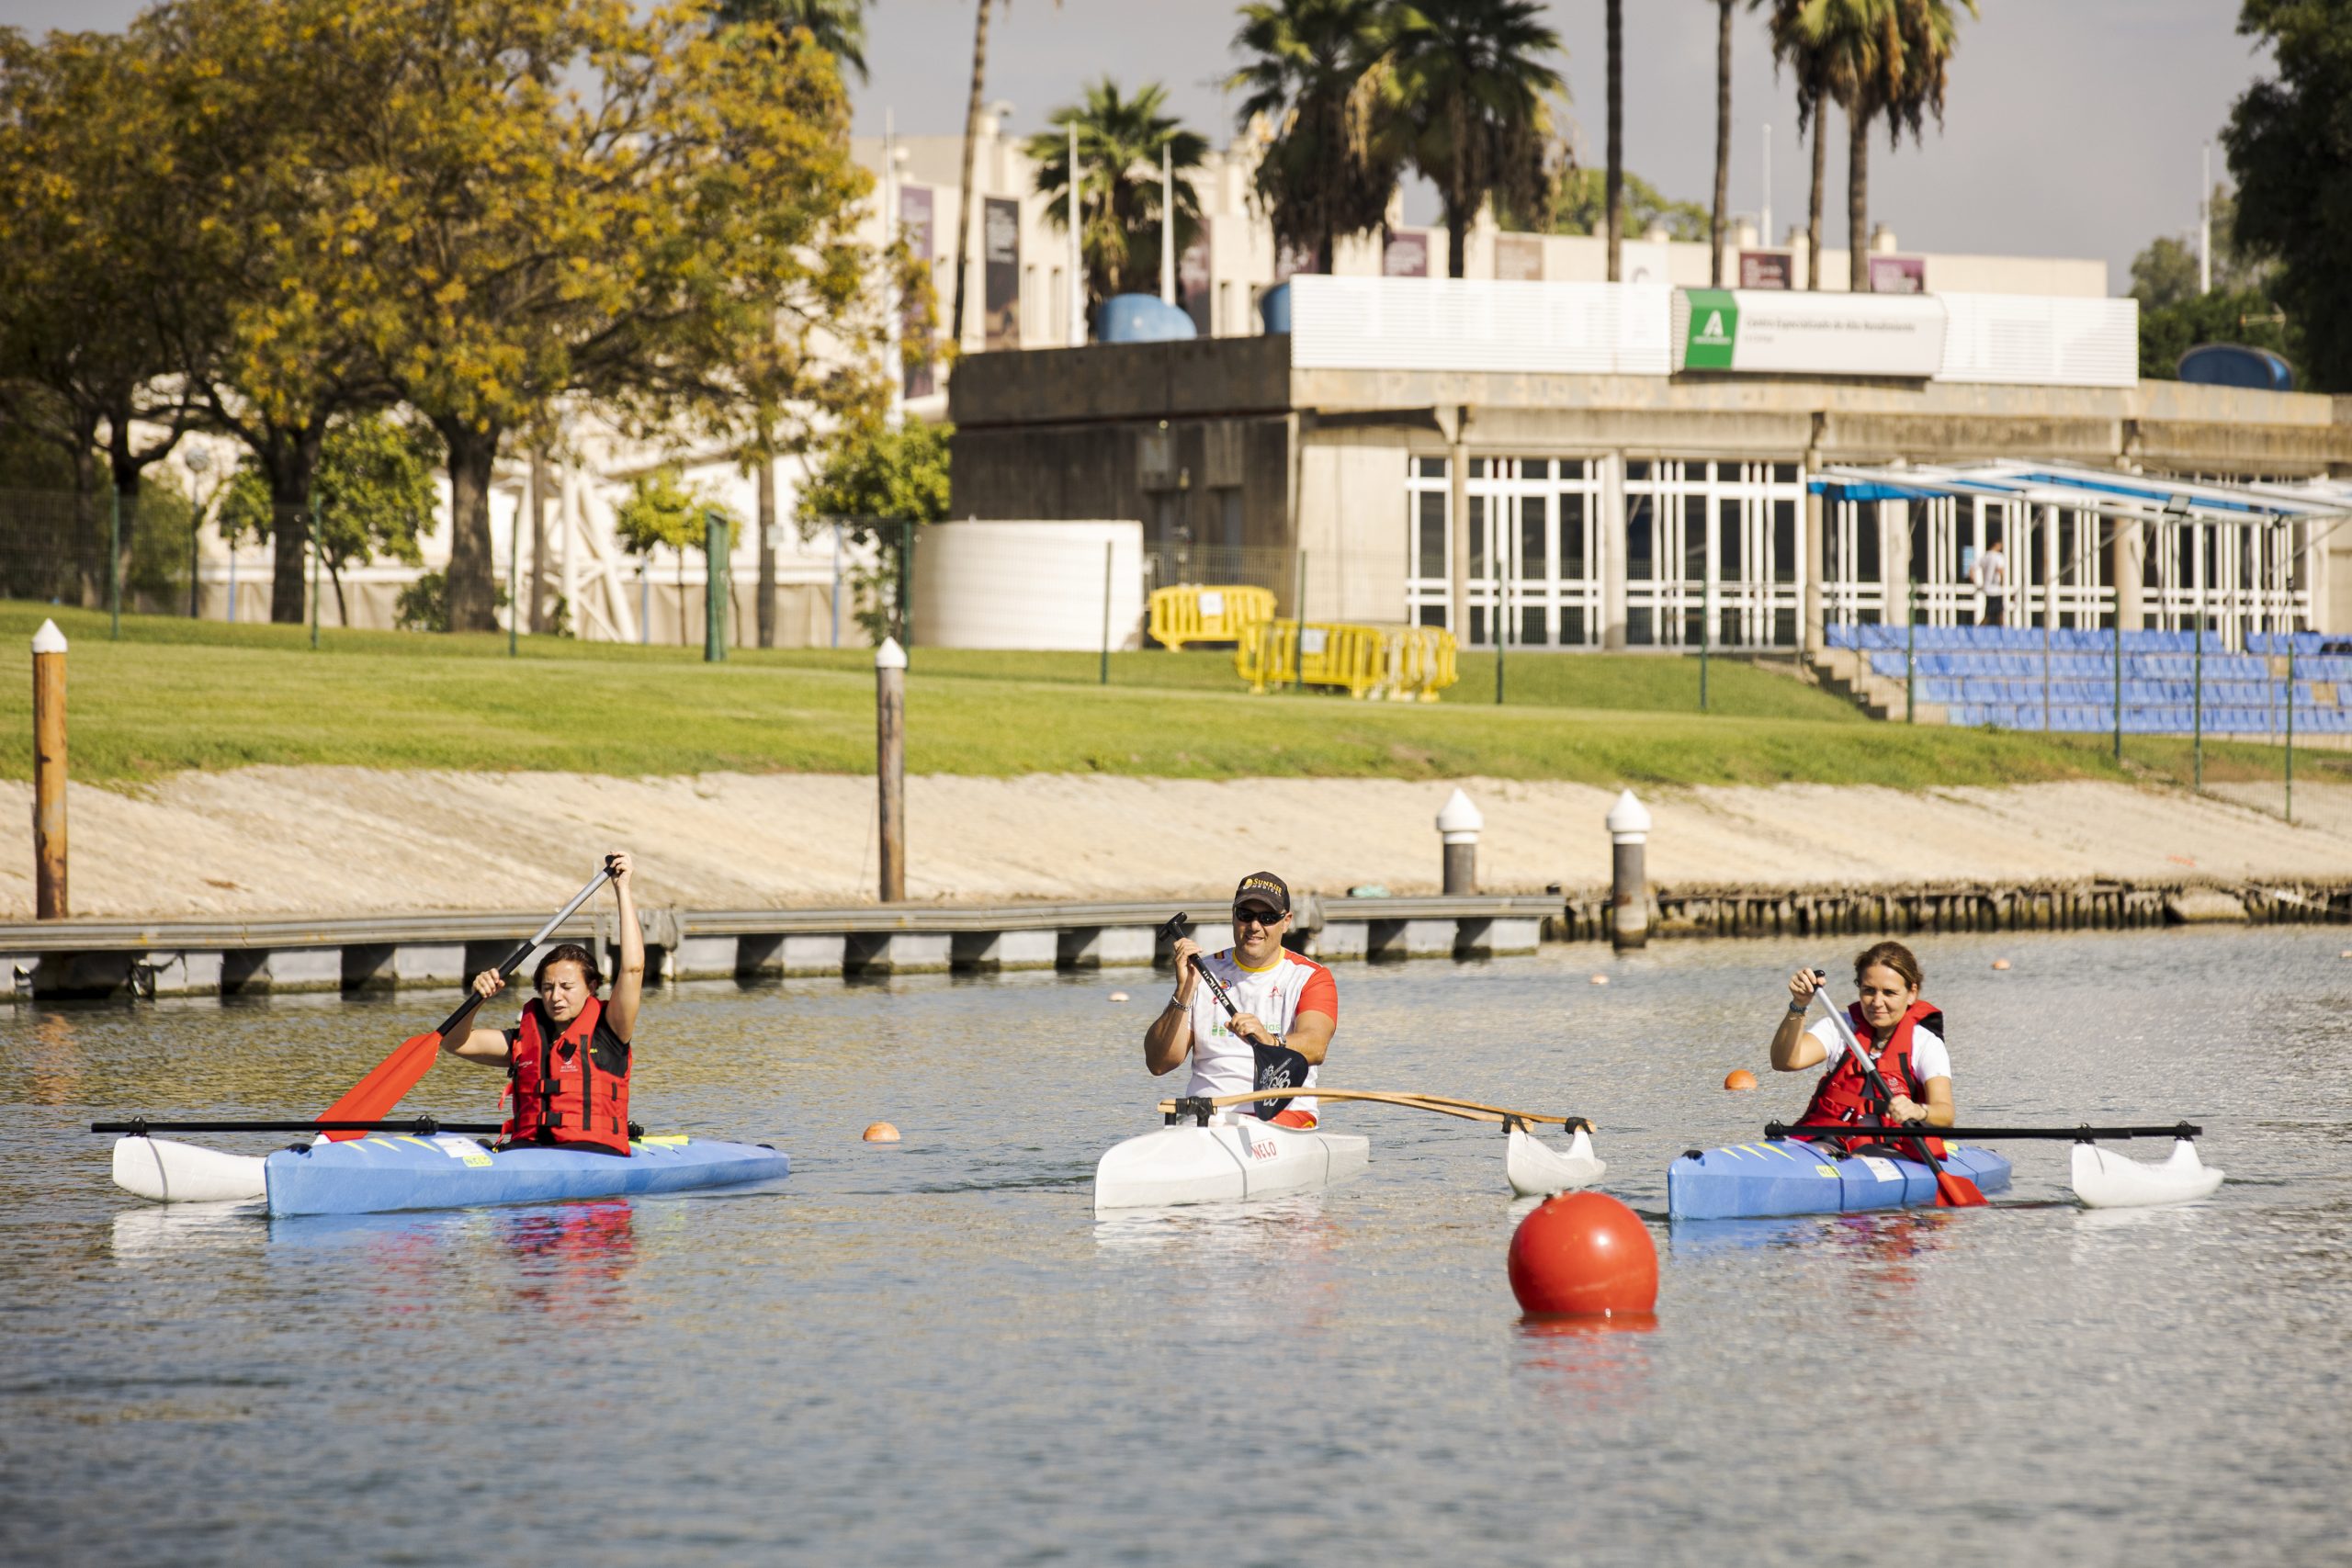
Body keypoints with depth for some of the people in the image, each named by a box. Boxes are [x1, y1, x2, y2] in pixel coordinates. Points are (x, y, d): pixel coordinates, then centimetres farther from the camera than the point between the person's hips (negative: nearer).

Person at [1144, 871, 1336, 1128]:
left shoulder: (1311, 977, 7)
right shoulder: (1204, 972, 13)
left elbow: (1315, 1048, -15)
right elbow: (1158, 1064, 4)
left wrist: (1270, 1043, -37)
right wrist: (1184, 991, -8)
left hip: (1283, 1111, -2)